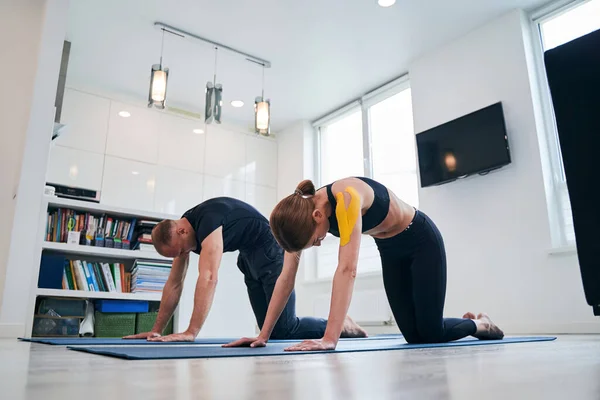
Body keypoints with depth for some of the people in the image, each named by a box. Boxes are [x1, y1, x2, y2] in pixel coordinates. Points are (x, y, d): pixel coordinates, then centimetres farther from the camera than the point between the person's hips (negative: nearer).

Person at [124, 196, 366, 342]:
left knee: (285, 330, -11)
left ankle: (339, 324, 11)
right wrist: (157, 330, 2)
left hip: (271, 251, -9)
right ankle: (335, 325, 24)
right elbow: (174, 284, 4)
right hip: (249, 257, 9)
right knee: (270, 330, 7)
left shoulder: (207, 220, -28)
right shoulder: (182, 231, 0)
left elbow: (208, 277, -37)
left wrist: (191, 333, -39)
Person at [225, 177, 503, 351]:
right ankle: (470, 322, 36)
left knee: (431, 332, -4)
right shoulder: (302, 212, -18)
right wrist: (263, 335, -17)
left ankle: (479, 324, 28)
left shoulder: (346, 196, -39)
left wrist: (330, 338, -49)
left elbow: (347, 270, -45)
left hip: (422, 241, -6)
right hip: (390, 250, 6)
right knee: (414, 335, 7)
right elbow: (287, 278, -15)